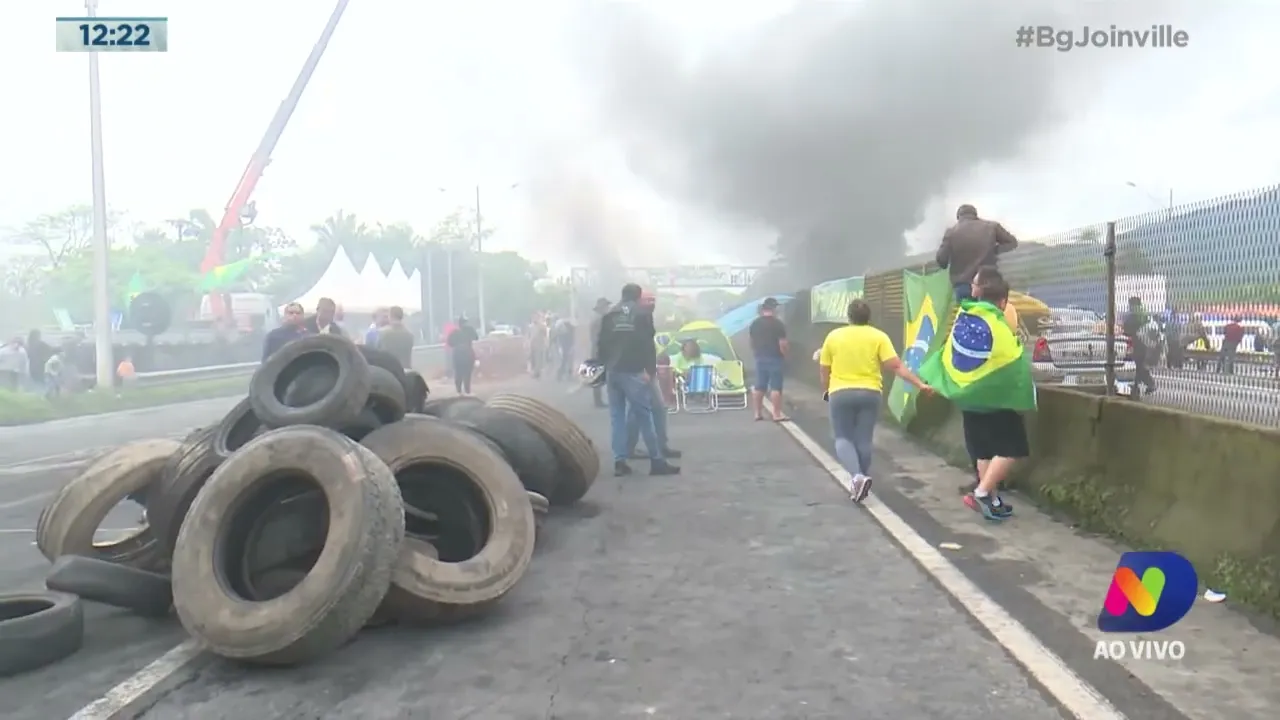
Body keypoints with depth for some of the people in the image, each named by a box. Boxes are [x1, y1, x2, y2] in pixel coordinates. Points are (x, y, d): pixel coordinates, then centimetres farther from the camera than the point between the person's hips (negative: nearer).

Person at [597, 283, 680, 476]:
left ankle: (619, 461, 4)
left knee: (616, 416, 8)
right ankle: (657, 461, -4)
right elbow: (648, 344, -7)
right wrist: (650, 369, -7)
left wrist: (603, 366, 15)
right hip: (633, 371, -5)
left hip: (612, 371, 5)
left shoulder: (609, 314, 13)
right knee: (645, 415, -4)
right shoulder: (643, 313, 0)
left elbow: (601, 344, 11)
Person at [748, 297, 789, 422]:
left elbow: (752, 342, 13)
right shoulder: (778, 323, -11)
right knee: (775, 387, -3)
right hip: (774, 358, -6)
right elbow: (782, 343, -14)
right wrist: (784, 356, 0)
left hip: (760, 358, 6)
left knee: (759, 386, 10)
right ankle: (777, 414, -3)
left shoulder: (754, 323, 7)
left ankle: (758, 413, 14)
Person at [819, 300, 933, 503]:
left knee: (843, 438, 7)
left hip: (841, 393, -1)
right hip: (870, 393, 1)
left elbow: (823, 370, 6)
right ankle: (861, 480, 16)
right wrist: (920, 384, -6)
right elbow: (896, 367, -9)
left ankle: (857, 476, -15)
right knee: (863, 440, 11)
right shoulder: (878, 337, -1)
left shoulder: (833, 336, 1)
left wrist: (826, 390, 22)